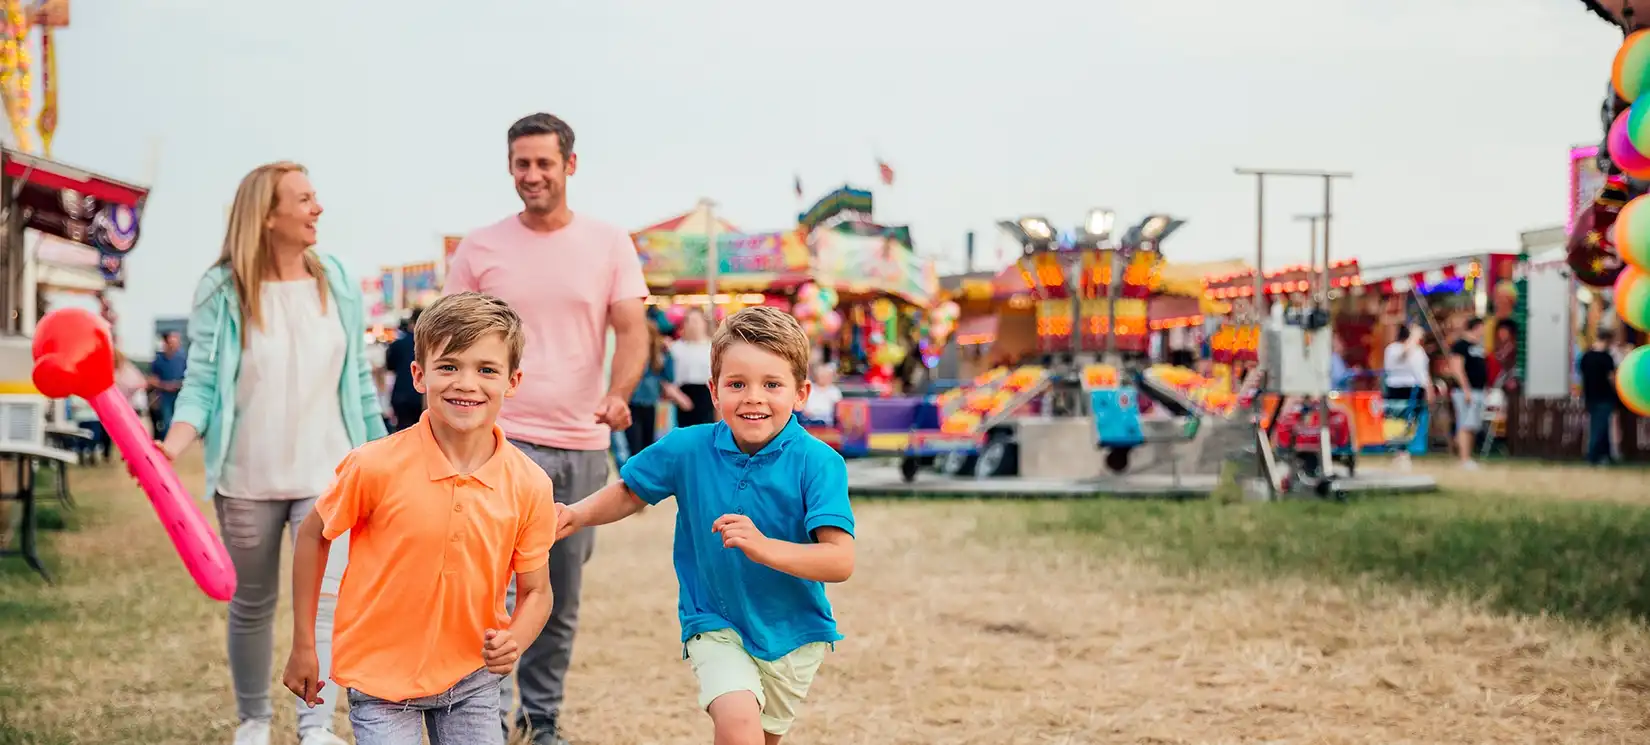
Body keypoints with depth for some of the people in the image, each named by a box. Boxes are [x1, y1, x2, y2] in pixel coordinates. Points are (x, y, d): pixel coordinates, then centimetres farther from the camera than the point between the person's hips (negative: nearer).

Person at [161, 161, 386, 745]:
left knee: (325, 599, -13)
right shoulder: (222, 293, -6)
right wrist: (172, 446, -27)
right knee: (251, 606, 13)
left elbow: (360, 382, 8)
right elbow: (202, 384, -8)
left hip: (327, 476, 1)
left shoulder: (338, 285, 2)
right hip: (247, 480, -1)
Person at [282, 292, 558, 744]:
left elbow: (535, 591, 0)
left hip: (472, 680, 3)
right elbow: (313, 536, -2)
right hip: (381, 676, -3)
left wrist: (514, 641, -21)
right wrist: (303, 647, 1)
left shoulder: (529, 486, -11)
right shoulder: (378, 467, -18)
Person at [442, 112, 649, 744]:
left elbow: (632, 330, -4)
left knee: (562, 602, 12)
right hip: (505, 438, -2)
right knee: (499, 586, -15)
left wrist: (619, 394, -23)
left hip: (583, 444, 2)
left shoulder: (610, 245, 3)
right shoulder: (478, 249, 2)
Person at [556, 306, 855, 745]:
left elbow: (840, 561, -28)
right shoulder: (688, 449, -11)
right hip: (715, 624, 0)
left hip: (792, 633, 1)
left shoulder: (816, 462, -20)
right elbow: (629, 492, 8)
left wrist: (765, 548, -41)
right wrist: (577, 516, -11)